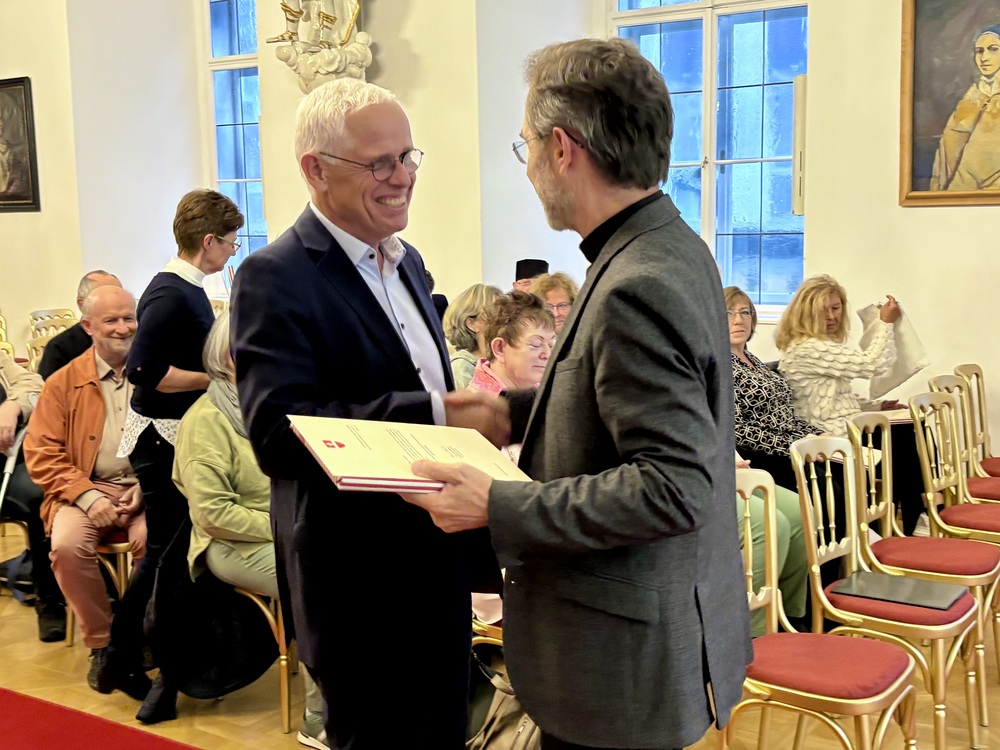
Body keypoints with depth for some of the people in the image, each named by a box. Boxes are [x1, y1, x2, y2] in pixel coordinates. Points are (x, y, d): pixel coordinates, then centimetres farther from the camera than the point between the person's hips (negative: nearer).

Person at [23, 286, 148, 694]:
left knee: (154, 539, -32)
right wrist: (87, 496, -12)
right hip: (86, 490, 1)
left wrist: (147, 487, -13)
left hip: (145, 489, -1)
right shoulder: (64, 381, 6)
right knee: (67, 544, -29)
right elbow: (41, 452, 2)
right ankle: (101, 643, -8)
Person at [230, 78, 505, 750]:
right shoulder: (275, 278, -16)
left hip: (439, 562, 8)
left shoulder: (407, 262, 11)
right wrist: (437, 416, -30)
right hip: (363, 586, -8)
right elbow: (277, 432, -27)